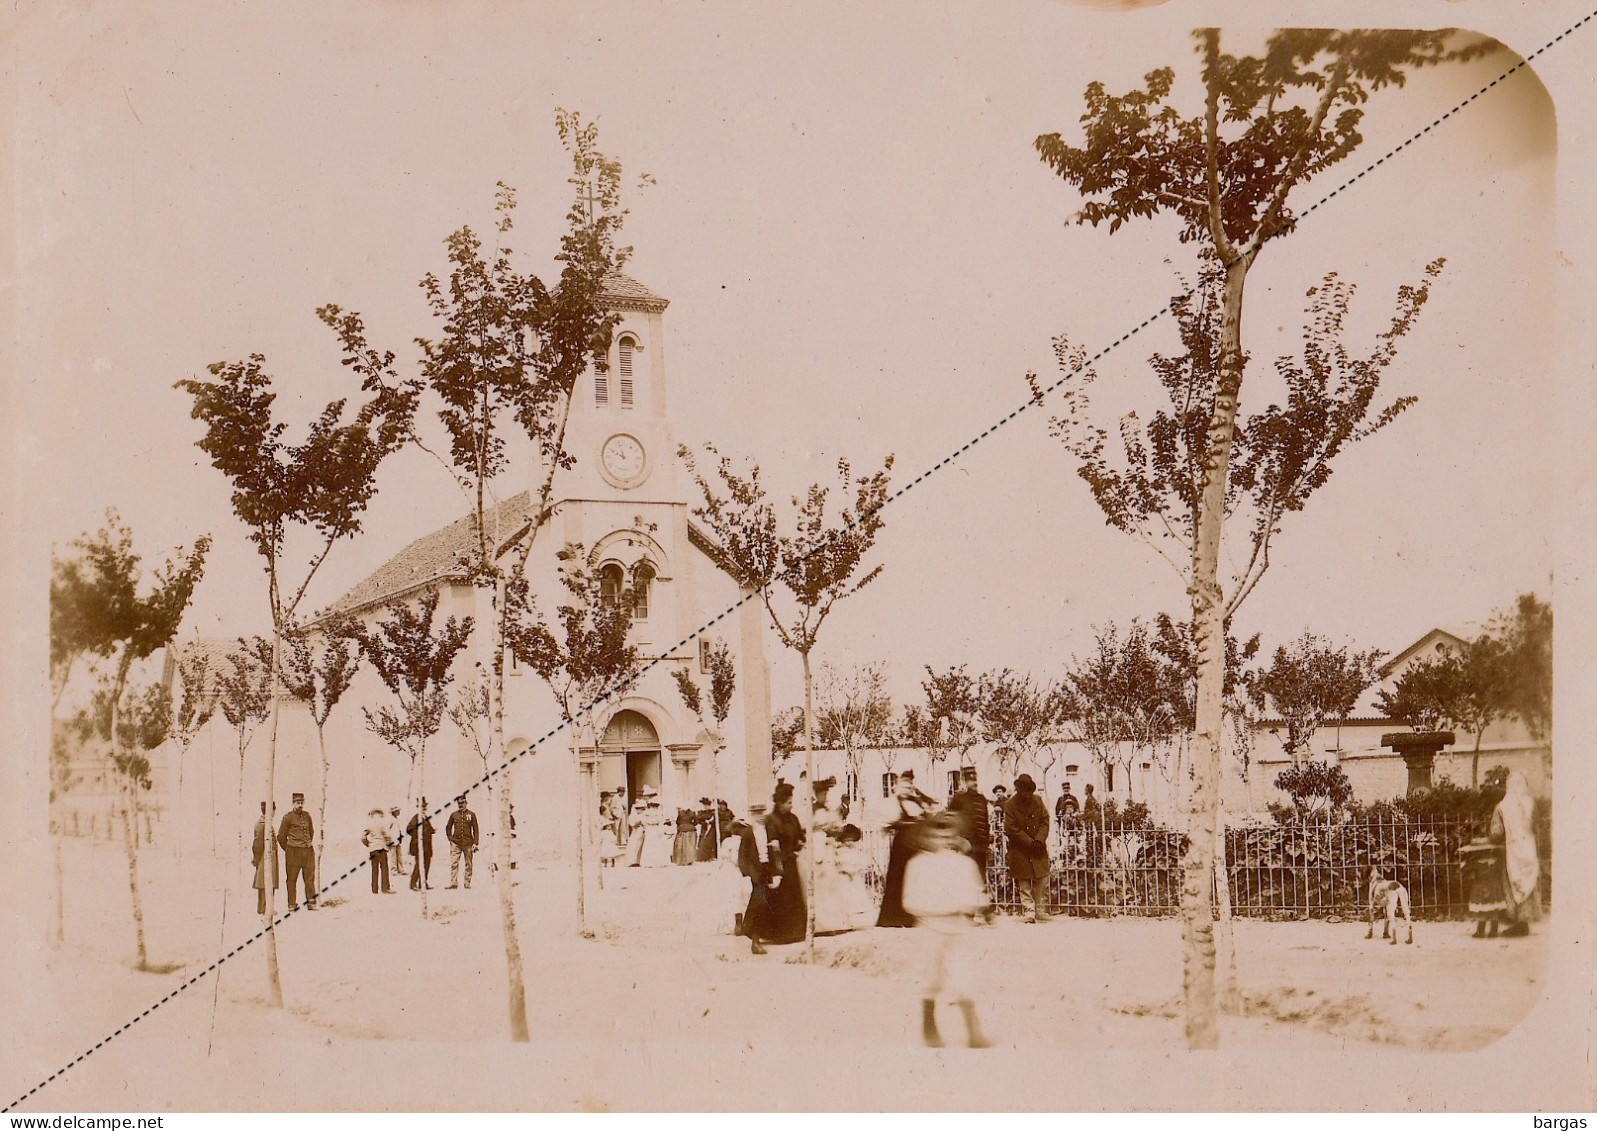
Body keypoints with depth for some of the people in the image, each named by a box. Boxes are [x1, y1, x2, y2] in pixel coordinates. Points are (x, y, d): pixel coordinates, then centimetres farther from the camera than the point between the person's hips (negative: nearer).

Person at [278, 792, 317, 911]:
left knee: (310, 878, 4)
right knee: (292, 878, 1)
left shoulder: (307, 816, 11)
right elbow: (281, 837, 3)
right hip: (294, 852, -4)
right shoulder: (288, 817, -3)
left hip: (308, 851, 4)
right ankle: (292, 904, 7)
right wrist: (289, 850, 8)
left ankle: (311, 903, 8)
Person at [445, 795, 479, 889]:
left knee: (468, 864, 3)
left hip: (468, 843, -1)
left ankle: (467, 884, 9)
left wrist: (475, 843, -1)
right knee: (454, 863, -10)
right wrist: (450, 839, 5)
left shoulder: (471, 814, 5)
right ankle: (453, 883, -11)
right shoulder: (453, 815, 9)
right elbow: (448, 828, 18)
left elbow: (475, 829, 5)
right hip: (456, 843, 1)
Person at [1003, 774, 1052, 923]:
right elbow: (1011, 829, -11)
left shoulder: (1038, 800, 6)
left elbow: (1045, 821, 6)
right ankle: (1029, 913, 5)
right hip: (1020, 851, -3)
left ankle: (1041, 912, 13)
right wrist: (1030, 843, -14)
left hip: (1039, 849, 4)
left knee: (1042, 882, 4)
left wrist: (1039, 840, -11)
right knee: (1024, 884, 0)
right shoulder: (1010, 805, -7)